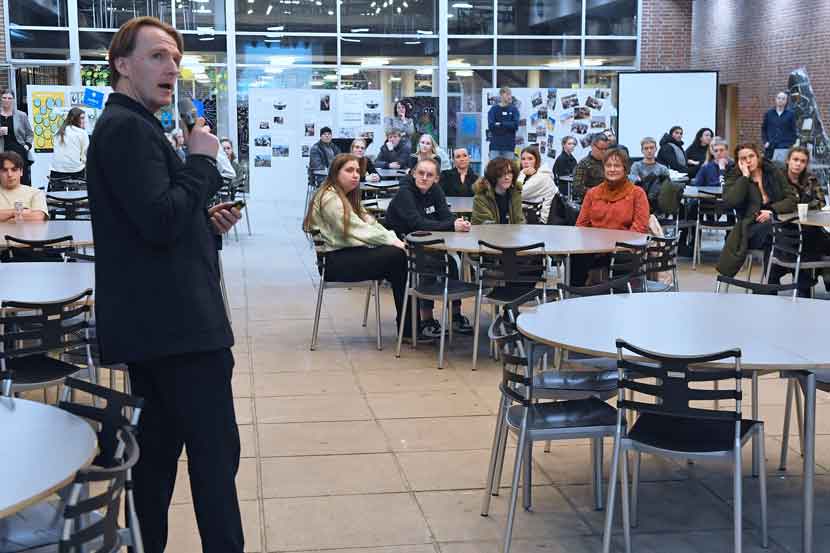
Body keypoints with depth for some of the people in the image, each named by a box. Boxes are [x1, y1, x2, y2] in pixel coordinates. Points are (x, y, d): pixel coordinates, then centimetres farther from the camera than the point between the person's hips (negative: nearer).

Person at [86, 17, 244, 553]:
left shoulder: (133, 126, 22)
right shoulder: (126, 128, -13)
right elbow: (161, 220, -24)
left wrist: (208, 224, 11)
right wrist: (201, 159, -11)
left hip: (153, 325, 11)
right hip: (177, 326, -11)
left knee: (157, 451, 15)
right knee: (215, 452, -6)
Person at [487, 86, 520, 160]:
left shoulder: (514, 110, 8)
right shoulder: (493, 109, 5)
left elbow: (515, 125, -5)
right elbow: (491, 126, -7)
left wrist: (500, 124, -8)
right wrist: (508, 125, -8)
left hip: (509, 146, 1)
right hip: (495, 146, -1)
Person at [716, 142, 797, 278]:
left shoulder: (774, 173, 12)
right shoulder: (734, 178, 8)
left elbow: (792, 199, 5)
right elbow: (730, 202, -12)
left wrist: (772, 211, -13)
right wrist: (745, 177, -9)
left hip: (778, 222, 2)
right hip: (752, 228, -2)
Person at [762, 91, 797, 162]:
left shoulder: (790, 114, 5)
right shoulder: (769, 113, 9)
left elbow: (794, 130, 6)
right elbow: (763, 128, 14)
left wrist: (791, 144, -2)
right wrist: (765, 141, 2)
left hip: (785, 148, -1)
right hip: (771, 148, 1)